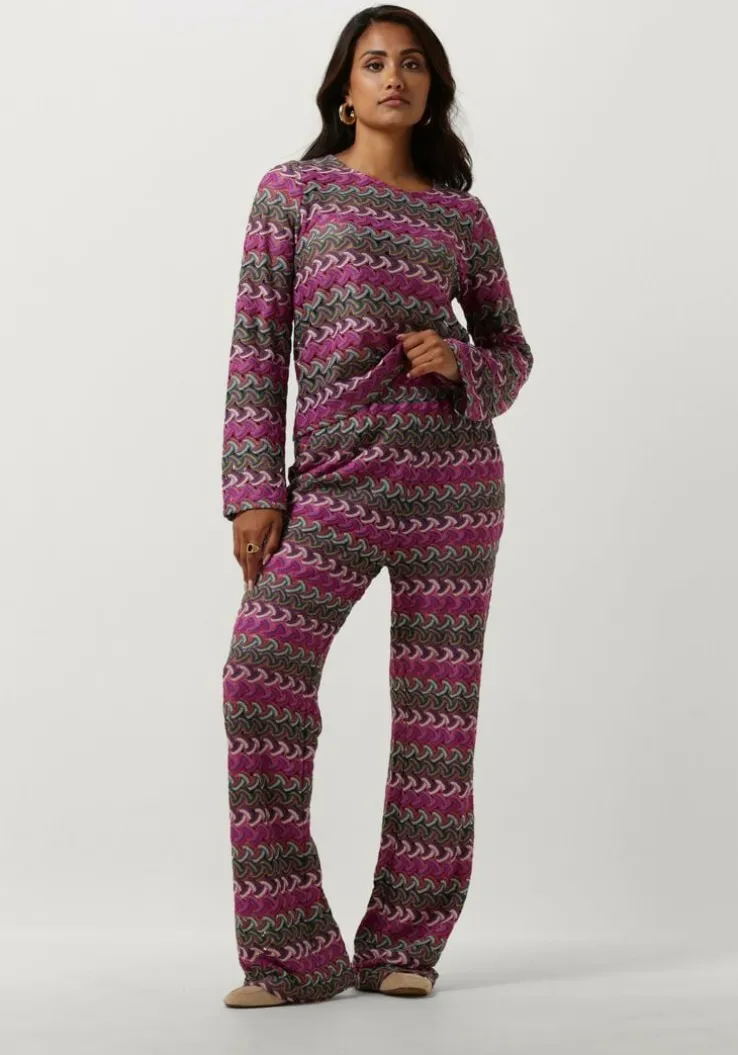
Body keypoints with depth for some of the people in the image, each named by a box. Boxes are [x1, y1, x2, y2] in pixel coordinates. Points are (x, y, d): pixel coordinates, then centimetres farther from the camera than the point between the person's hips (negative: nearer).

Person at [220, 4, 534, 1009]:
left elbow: (512, 349, 18)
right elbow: (257, 347, 2)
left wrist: (463, 365, -6)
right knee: (260, 673, -17)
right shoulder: (293, 191, 7)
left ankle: (403, 944, 13)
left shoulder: (462, 216, 12)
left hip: (455, 474, 2)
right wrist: (253, 491, -5)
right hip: (334, 481, -1)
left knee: (437, 701, 1)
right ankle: (292, 952, -9)